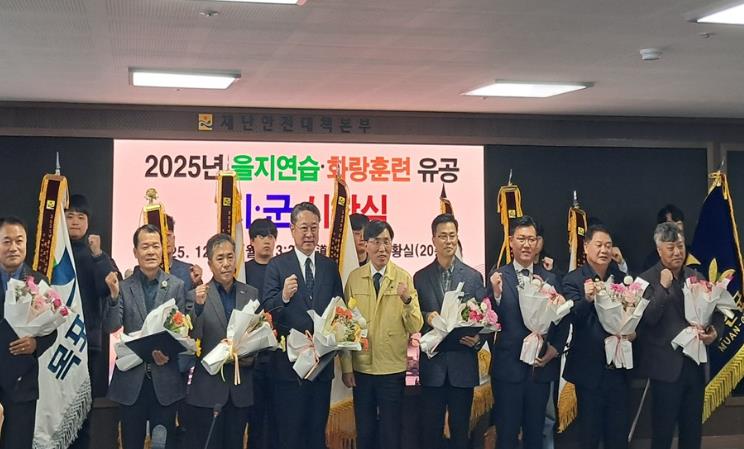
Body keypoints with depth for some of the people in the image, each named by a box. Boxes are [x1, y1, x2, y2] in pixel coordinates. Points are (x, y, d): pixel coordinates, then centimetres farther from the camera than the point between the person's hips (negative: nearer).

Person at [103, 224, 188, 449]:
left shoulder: (176, 286, 2)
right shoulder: (123, 287, 1)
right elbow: (111, 327, -8)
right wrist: (114, 295, -22)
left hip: (165, 379, 0)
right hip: (131, 377, 0)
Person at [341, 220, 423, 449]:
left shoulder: (404, 278, -4)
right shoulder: (354, 278, 1)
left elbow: (415, 327, -10)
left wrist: (407, 300, -27)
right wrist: (346, 366, 0)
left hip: (393, 369, -1)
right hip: (361, 368, 2)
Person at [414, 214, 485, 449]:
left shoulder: (474, 277, 4)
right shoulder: (420, 277, 5)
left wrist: (478, 339, -15)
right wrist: (427, 317, -15)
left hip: (463, 362, 0)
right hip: (432, 362, 0)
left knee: (461, 428, 8)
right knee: (430, 429, 5)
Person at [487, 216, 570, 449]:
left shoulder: (550, 278, 5)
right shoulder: (498, 277, -4)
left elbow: (563, 320, 8)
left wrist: (555, 349, -5)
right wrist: (496, 293, -27)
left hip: (541, 366, 3)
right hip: (508, 367, -3)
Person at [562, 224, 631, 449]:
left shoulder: (622, 279, 8)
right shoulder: (573, 280, -6)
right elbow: (573, 317, -19)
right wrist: (587, 299, -37)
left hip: (619, 366, 4)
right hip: (590, 368, -4)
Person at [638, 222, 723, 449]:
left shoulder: (696, 277, 10)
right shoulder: (648, 280, -7)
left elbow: (716, 312, 12)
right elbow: (649, 318, -18)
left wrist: (715, 331, -8)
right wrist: (663, 286, -23)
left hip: (696, 363, 5)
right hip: (667, 366, -5)